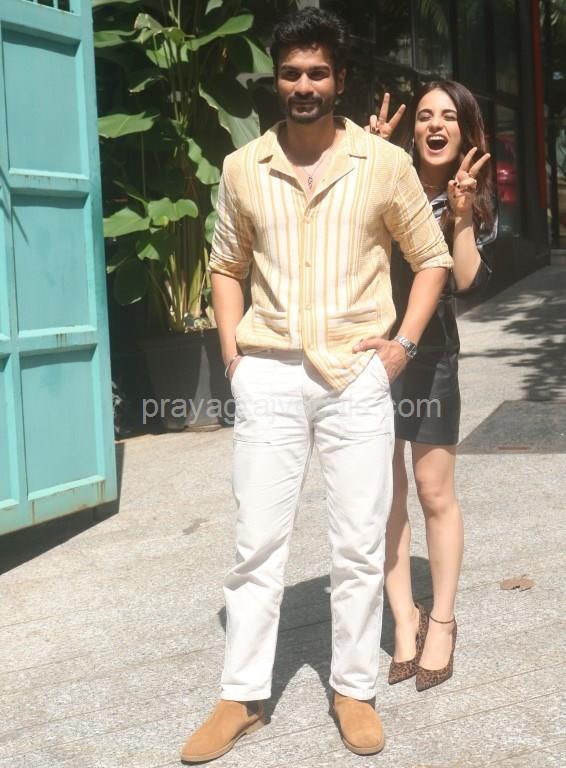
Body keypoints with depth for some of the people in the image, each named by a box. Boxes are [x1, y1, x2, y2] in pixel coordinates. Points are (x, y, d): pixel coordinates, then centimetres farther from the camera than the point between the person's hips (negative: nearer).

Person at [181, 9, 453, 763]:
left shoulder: (385, 163, -1)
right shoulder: (242, 168, 4)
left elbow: (433, 257, 9)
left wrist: (404, 342, -2)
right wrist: (232, 354, 5)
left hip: (356, 375, -1)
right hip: (269, 376, 1)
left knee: (360, 545, 5)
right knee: (257, 543, 4)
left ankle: (354, 690, 20)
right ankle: (241, 696, 16)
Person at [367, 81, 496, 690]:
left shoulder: (475, 202, 4)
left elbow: (467, 281, -9)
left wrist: (462, 213, -18)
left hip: (429, 354, 1)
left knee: (435, 494, 5)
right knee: (384, 493, 4)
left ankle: (441, 621, 19)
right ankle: (405, 619, 17)